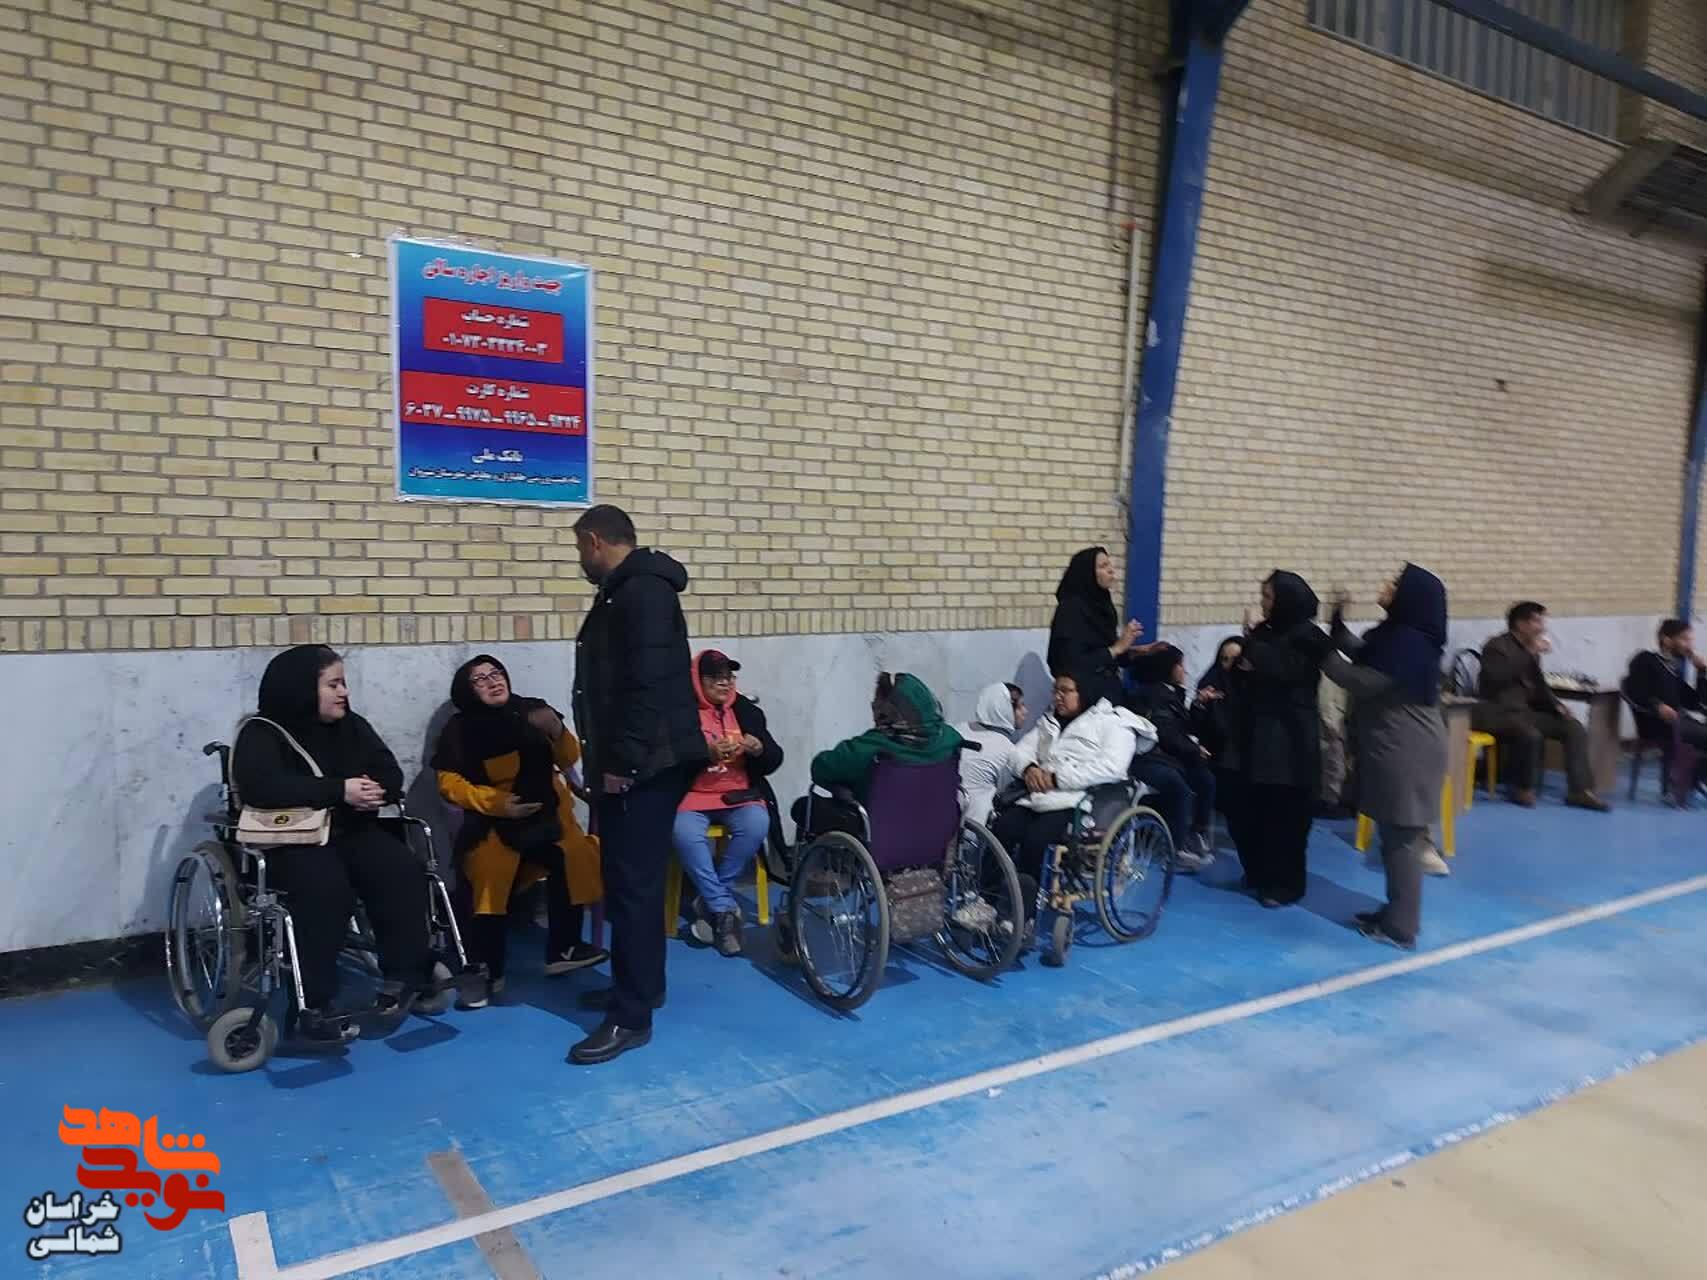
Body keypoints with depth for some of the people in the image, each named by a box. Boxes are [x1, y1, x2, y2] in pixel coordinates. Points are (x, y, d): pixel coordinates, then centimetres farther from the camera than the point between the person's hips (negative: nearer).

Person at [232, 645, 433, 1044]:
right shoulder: (262, 733, -5)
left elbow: (391, 774, 8)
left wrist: (373, 792, -17)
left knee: (402, 871, -23)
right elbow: (262, 785, -23)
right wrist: (339, 790, -25)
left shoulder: (352, 726, 14)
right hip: (290, 841, -5)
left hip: (351, 832, 5)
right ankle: (314, 1007, -27)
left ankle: (402, 977, -12)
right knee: (326, 886, -35)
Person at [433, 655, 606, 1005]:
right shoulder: (460, 730, 0)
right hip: (494, 819, -3)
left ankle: (562, 949, -3)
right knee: (488, 871, -28)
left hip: (545, 811, 3)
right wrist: (497, 803, -18)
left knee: (572, 857, -20)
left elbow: (569, 761, 7)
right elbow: (450, 784, -6)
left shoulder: (534, 711, 5)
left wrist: (557, 732, -14)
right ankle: (487, 971, -14)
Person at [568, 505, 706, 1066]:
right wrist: (609, 760, 23)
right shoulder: (624, 592, 19)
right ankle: (637, 984, 29)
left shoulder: (642, 592, -15)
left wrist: (621, 762, -23)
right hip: (633, 762, 11)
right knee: (627, 878, 17)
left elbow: (647, 685, -24)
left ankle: (632, 1016, -2)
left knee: (633, 882, -8)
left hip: (646, 765, -11)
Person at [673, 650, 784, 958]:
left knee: (757, 825, -29)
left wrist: (759, 749, -13)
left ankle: (710, 900, -11)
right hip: (693, 794, -2)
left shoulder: (747, 710, 8)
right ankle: (724, 907, -17)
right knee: (685, 834, -33)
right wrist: (707, 753, -23)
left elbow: (774, 760, 9)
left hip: (739, 794, 3)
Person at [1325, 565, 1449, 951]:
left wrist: (1322, 655, -10)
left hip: (1406, 752, -10)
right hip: (1394, 747, 10)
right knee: (1395, 835, 17)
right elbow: (1359, 652, 20)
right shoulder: (1395, 633, 9)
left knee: (1401, 838, -1)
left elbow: (1362, 681, -21)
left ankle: (1400, 928, 8)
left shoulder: (1409, 642, -21)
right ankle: (1397, 914, 27)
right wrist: (1338, 620, 5)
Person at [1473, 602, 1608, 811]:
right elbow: (1498, 678, -28)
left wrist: (1558, 706, 6)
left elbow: (1539, 686, 23)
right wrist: (1531, 653, -23)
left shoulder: (1529, 651, 12)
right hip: (1498, 711, -8)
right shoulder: (1497, 646, -8)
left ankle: (1579, 790, -8)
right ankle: (1522, 789, -13)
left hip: (1525, 710, 8)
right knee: (1530, 734, -35)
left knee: (1575, 728, -5)